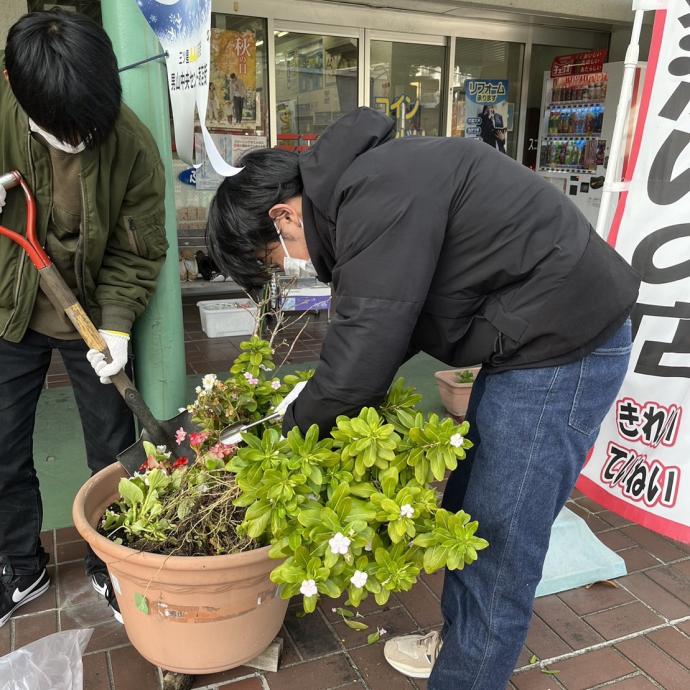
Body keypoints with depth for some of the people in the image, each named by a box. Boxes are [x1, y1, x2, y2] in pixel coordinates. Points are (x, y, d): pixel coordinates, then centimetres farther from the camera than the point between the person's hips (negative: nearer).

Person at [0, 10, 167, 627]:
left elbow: (138, 250, -12)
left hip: (93, 319, -1)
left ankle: (110, 565, 32)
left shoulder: (133, 146, -21)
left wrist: (116, 323, -22)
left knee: (113, 450, 8)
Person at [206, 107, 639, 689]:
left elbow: (364, 347, -25)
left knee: (499, 539, -1)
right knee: (466, 507, 19)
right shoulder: (360, 189, 8)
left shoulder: (378, 191, -24)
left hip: (564, 341, -10)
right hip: (528, 339, 10)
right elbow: (389, 323, 13)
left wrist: (292, 433, -7)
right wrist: (322, 398, 5)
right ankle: (458, 641, 39)